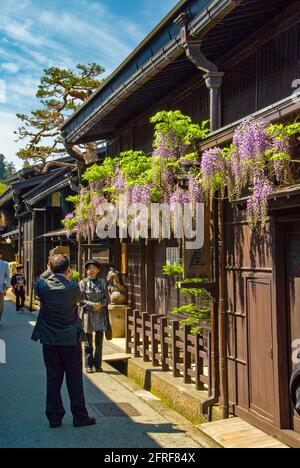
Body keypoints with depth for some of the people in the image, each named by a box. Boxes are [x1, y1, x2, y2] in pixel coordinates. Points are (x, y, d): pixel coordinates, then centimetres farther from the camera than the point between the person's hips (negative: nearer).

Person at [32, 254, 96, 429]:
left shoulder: (42, 285, -9)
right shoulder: (73, 287, -15)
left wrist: (51, 272, 8)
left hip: (49, 339, 3)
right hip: (71, 339, -2)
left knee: (53, 378, 11)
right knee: (75, 378, 8)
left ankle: (54, 417, 18)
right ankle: (79, 416, 16)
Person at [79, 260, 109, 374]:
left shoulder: (103, 282, 7)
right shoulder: (83, 283, 0)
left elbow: (107, 298, 7)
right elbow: (80, 300, -3)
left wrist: (100, 304, -12)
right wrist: (92, 305, -16)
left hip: (100, 315, 2)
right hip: (88, 315, -2)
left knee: (99, 342, 7)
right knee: (88, 342, 5)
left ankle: (98, 365, 17)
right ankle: (89, 365, 14)